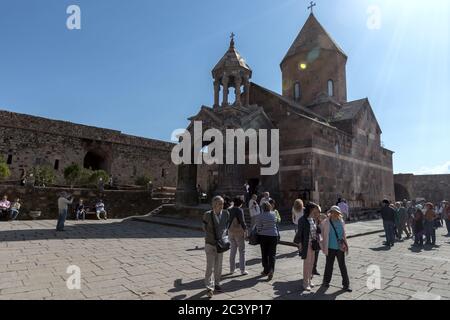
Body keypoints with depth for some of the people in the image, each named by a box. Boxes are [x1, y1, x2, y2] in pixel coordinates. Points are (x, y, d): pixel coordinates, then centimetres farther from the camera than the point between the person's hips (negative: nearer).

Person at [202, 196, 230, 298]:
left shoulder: (226, 213, -5)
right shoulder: (208, 215, -14)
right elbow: (204, 228, 0)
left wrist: (223, 234, -1)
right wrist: (213, 237, -3)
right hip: (210, 244, -4)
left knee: (218, 266, 15)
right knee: (210, 267, -3)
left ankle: (217, 284, 32)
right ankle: (209, 287, 8)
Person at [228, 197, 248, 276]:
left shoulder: (230, 210, 6)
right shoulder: (239, 210, -13)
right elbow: (242, 221, -18)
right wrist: (245, 231, -11)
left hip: (231, 232, 6)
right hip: (239, 232, -6)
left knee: (233, 250, 15)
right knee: (242, 251, 3)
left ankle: (232, 269, 20)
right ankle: (242, 270, 4)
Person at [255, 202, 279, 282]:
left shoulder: (259, 216, -11)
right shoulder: (273, 214, -4)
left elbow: (258, 228, -9)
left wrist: (259, 233, 10)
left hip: (263, 236, -1)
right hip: (273, 236, 1)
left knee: (264, 254, 13)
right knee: (272, 254, 5)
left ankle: (266, 270, 23)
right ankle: (271, 270, -11)